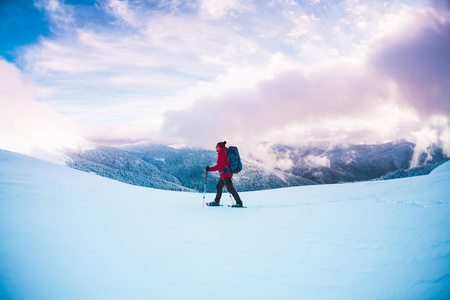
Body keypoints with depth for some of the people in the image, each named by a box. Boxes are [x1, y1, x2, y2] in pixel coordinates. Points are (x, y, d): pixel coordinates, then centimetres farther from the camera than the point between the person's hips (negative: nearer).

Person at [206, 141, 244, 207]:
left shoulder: (221, 154, -16)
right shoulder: (226, 152, 14)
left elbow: (219, 166, -23)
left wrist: (210, 169, -18)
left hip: (225, 173, -10)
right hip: (228, 173, 10)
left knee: (230, 188, -7)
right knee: (219, 186, 17)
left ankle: (239, 203, -4)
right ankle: (216, 202, 27)